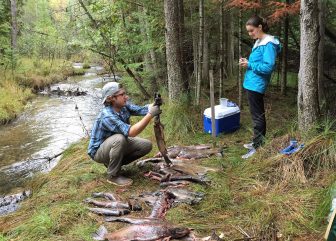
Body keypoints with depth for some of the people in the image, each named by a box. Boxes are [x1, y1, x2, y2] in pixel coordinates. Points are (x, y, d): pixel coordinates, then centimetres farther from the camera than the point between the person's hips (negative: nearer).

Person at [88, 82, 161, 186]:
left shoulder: (124, 106, -11)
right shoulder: (107, 116, -35)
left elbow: (141, 109, -20)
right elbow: (131, 132, -44)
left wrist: (155, 104, -42)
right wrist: (150, 115, -46)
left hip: (115, 144, 8)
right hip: (98, 151, -8)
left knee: (146, 145, -4)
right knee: (119, 139, -38)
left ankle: (112, 163, 10)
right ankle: (113, 176, -17)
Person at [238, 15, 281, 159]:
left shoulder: (269, 44, -17)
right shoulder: (259, 43, 13)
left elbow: (269, 67, -23)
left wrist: (250, 65, -19)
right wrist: (247, 63, 3)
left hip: (256, 85, -10)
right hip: (253, 84, 10)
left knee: (257, 116, -4)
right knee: (259, 115, 18)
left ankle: (257, 148, 4)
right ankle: (259, 142, 30)